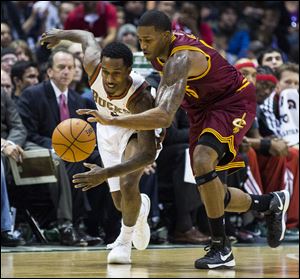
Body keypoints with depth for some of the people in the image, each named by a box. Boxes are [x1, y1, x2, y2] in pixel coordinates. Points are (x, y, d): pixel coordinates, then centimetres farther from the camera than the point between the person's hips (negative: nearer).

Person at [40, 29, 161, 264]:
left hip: (140, 130, -4)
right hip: (108, 128, 4)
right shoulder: (93, 66, -33)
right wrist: (61, 34, 12)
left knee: (128, 184, -28)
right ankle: (141, 209, 45)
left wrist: (105, 174, -56)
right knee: (121, 202, 7)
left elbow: (148, 155, -46)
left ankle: (125, 240, -1)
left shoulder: (141, 98, -43)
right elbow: (88, 37, -8)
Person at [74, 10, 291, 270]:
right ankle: (272, 203, 34)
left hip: (233, 103, -9)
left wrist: (111, 121, -51)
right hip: (203, 108, 9)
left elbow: (164, 116, -47)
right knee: (210, 195, 7)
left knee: (202, 161, -34)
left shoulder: (180, 59, -34)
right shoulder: (162, 51, -7)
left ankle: (221, 249, -25)